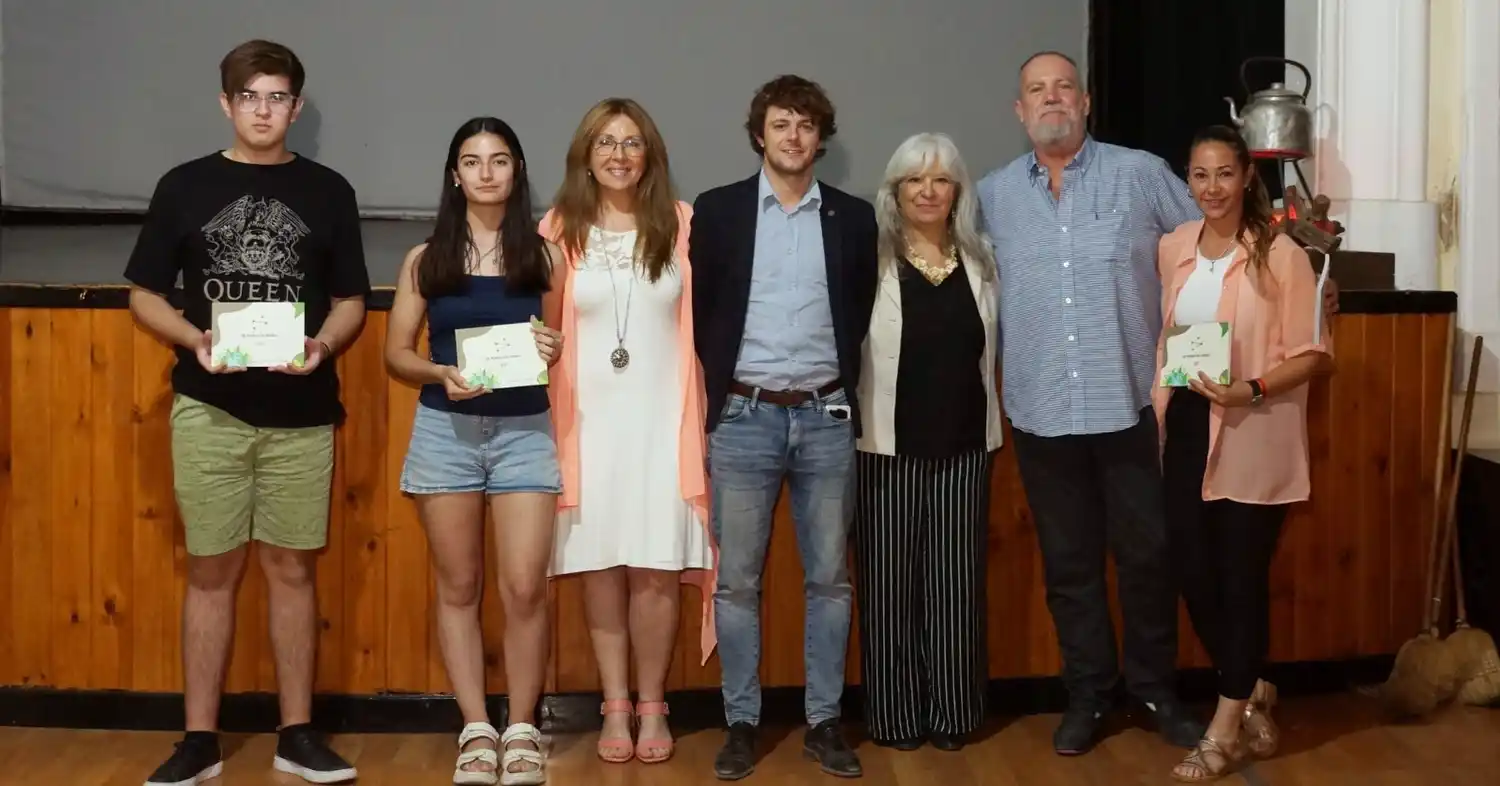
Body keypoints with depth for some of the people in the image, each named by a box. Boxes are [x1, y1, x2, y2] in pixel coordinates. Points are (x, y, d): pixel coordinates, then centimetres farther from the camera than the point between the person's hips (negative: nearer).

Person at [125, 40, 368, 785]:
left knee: (292, 569, 7)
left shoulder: (327, 191, 5)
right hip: (208, 409, 0)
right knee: (211, 571, 5)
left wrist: (323, 345, -13)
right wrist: (195, 339, -13)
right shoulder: (184, 186, 4)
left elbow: (351, 300, 8)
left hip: (301, 413, 0)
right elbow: (144, 294, 6)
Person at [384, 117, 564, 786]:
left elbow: (569, 339, 11)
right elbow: (396, 354, 5)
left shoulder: (542, 254, 4)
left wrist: (556, 350, -11)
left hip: (524, 430, -1)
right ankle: (476, 729, 16)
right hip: (445, 430, 1)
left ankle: (522, 730, 10)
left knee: (525, 588, -5)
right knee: (458, 587, 6)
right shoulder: (424, 259, 4)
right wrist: (442, 374, -13)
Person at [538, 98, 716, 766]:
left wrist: (705, 412, 1)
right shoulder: (560, 229, 3)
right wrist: (546, 417, -1)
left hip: (660, 417, -1)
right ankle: (615, 707, 18)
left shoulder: (681, 223, 2)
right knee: (600, 567, 6)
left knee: (655, 571, 0)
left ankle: (651, 707, 15)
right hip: (588, 419, 1)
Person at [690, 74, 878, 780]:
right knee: (736, 581, 2)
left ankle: (823, 721, 16)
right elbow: (698, 311, 5)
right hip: (745, 417, -1)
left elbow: (863, 316, 12)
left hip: (826, 418, 2)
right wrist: (717, 393, 3)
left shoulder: (853, 217, 7)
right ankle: (741, 723, 12)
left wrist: (845, 390, 5)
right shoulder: (717, 210, 2)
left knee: (829, 579, 5)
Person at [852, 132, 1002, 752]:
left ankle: (951, 712, 17)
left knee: (956, 581, 7)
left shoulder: (981, 259, 9)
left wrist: (992, 429, 13)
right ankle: (896, 714, 13)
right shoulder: (872, 258, -5)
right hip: (889, 444, -3)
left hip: (964, 444, 3)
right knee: (891, 581, 3)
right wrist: (855, 423, -10)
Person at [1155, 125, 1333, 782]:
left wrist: (1250, 392, -22)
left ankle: (1226, 728, 15)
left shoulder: (1280, 255, -10)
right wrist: (1160, 407, 9)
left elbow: (1315, 354, -9)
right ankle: (1251, 699, 29)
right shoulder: (1172, 248, 5)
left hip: (1253, 440, -5)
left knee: (1241, 576, 2)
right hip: (1187, 429, 5)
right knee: (1193, 572, 7)